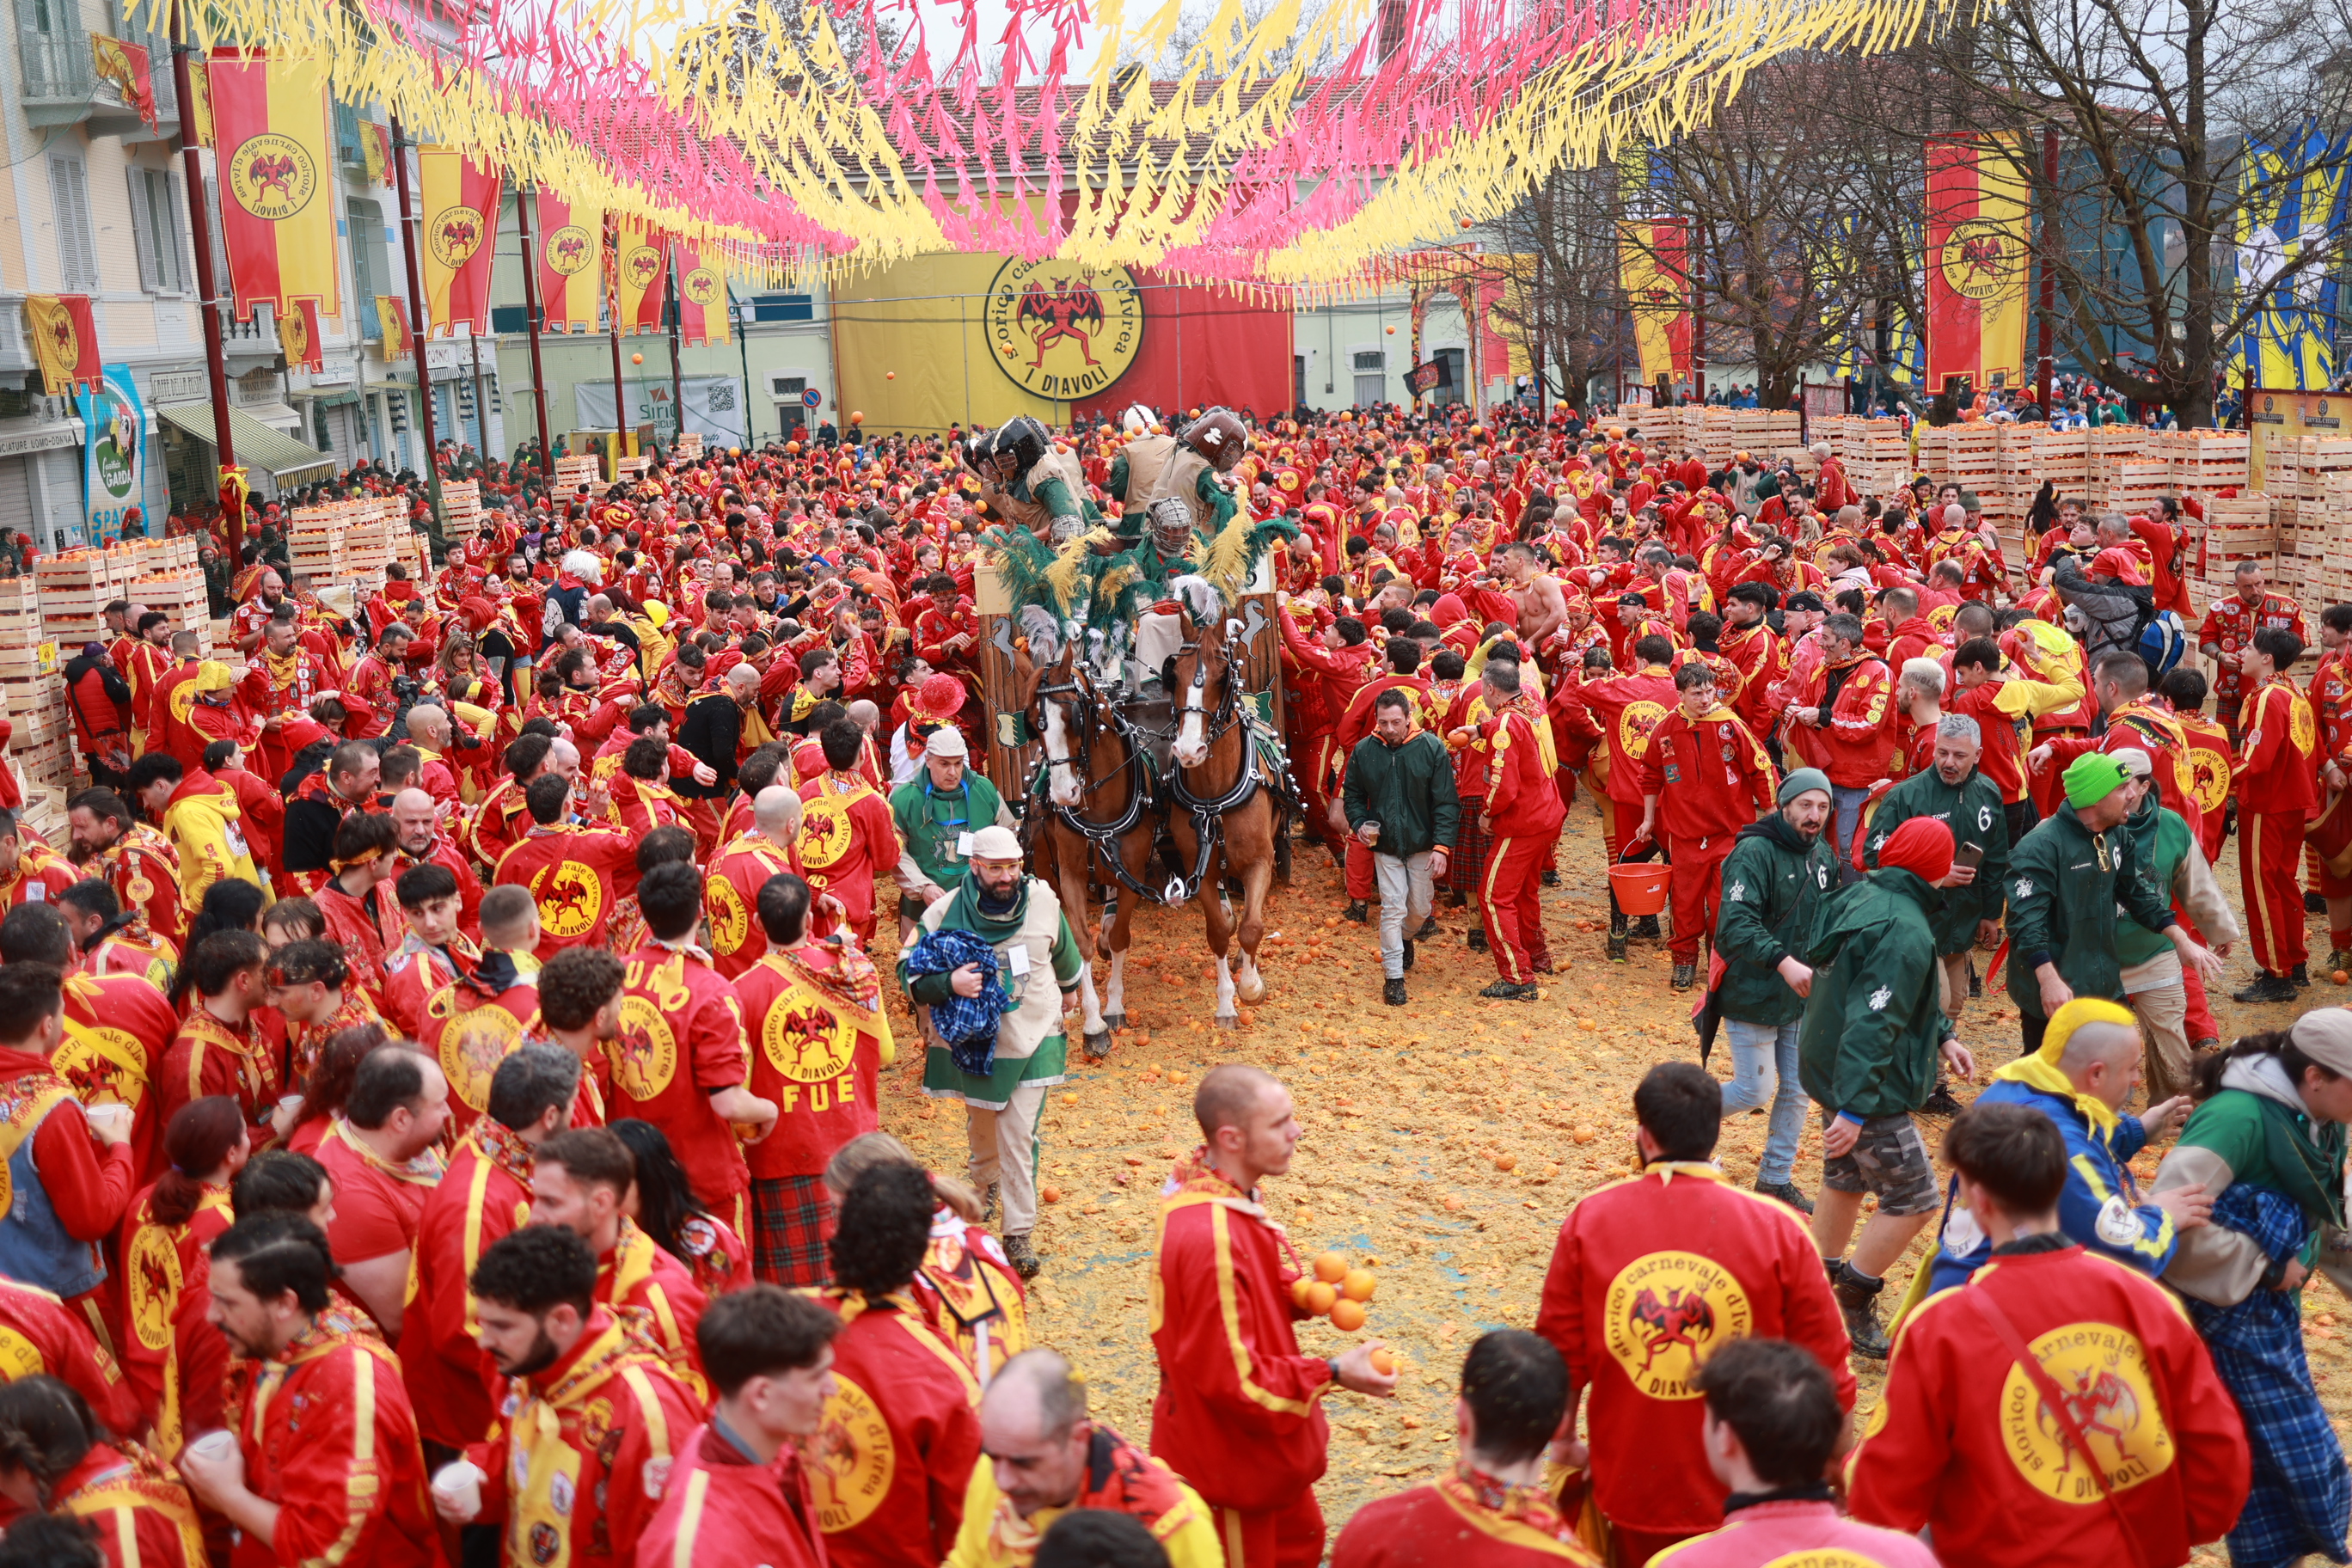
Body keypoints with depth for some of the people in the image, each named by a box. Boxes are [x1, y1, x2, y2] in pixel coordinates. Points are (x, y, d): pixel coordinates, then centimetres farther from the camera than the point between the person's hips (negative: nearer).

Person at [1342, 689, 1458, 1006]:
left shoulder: (1432, 748, -12)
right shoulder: (1363, 751, -6)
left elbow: (1446, 802, -10)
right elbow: (1352, 794, 8)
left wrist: (1442, 846, -17)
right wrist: (1359, 823, -12)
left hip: (1422, 844, 0)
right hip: (1385, 845, 0)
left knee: (1419, 909, 13)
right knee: (1392, 907, -4)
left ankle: (1405, 939, 46)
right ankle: (1393, 976, 5)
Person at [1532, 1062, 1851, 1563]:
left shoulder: (1589, 1221, -10)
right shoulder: (1777, 1229, -13)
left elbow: (1560, 1353, -2)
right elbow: (1826, 1372, -7)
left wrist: (1566, 1443, 15)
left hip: (1629, 1489, 1)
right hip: (1746, 1500, -1)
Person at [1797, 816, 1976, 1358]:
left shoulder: (1860, 896, 3)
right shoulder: (1906, 933, -26)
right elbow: (1872, 1025, -30)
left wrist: (1942, 1035, 14)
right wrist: (1855, 1110, -31)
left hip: (1829, 1066, 10)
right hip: (1867, 1087, -10)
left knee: (1845, 1179, 24)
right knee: (1913, 1199, 2)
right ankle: (1855, 1300, 10)